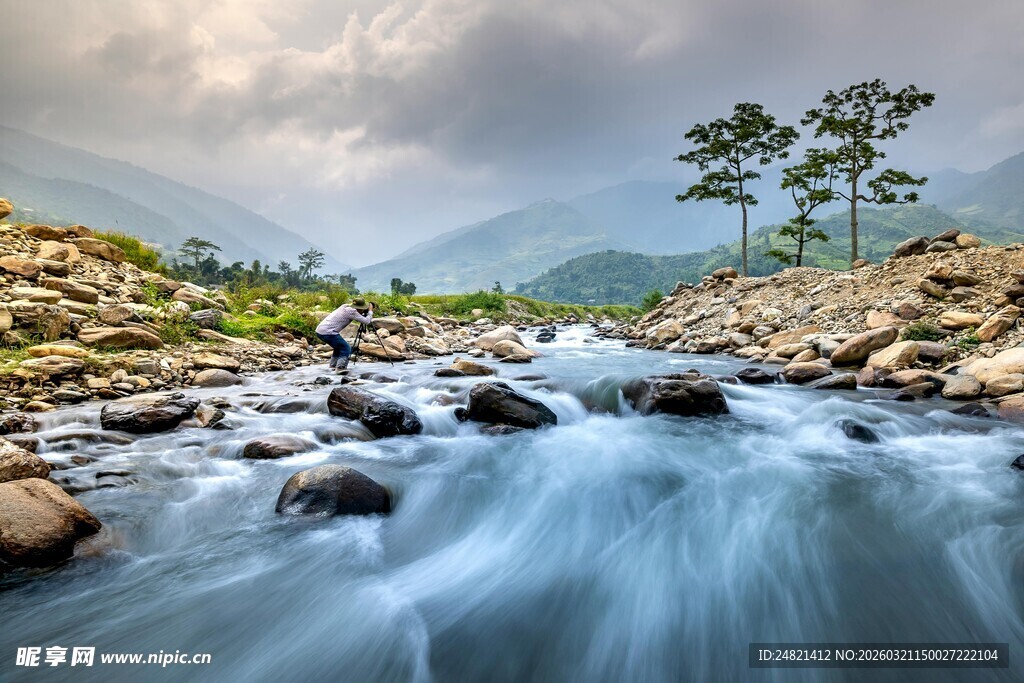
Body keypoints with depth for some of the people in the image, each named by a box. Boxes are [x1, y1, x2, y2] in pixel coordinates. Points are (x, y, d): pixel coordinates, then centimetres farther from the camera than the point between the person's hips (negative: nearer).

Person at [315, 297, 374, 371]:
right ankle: (340, 368, -9)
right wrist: (370, 311, 6)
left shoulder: (345, 306, 12)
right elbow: (366, 321, -9)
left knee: (339, 347, 25)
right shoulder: (351, 311, -12)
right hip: (327, 332, -9)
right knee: (346, 349, -3)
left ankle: (333, 366, 28)